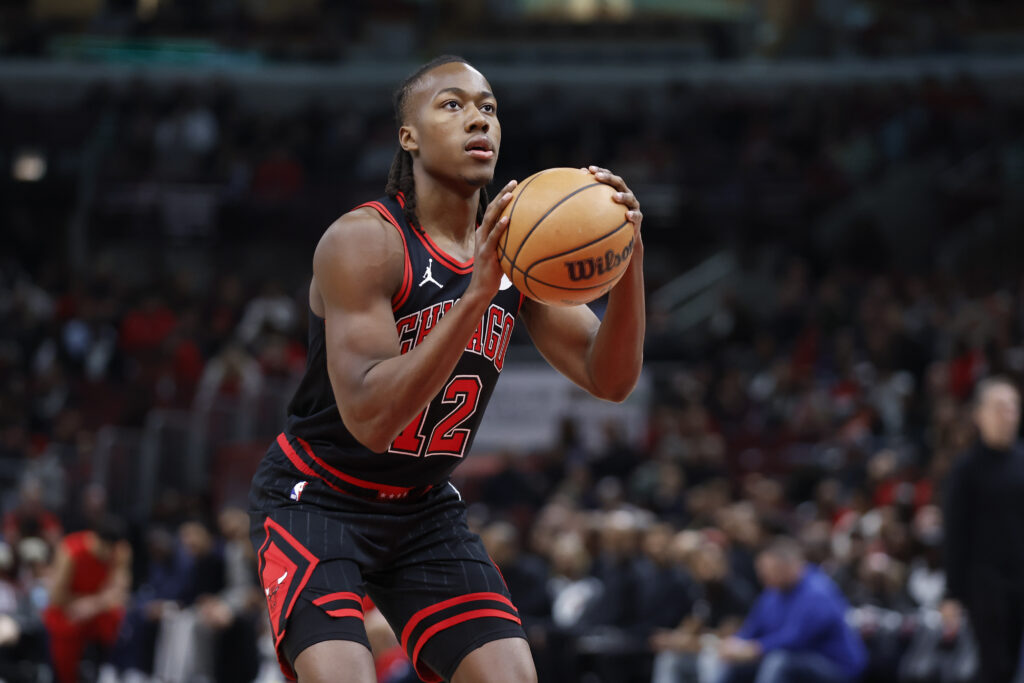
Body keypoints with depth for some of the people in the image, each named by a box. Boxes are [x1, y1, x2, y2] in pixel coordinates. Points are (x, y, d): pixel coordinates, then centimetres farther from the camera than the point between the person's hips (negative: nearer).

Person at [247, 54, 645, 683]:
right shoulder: (362, 242, -22)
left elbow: (610, 380, -7)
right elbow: (370, 418, -31)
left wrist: (628, 259, -25)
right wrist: (477, 294, -40)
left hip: (424, 509, 6)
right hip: (316, 498, -6)